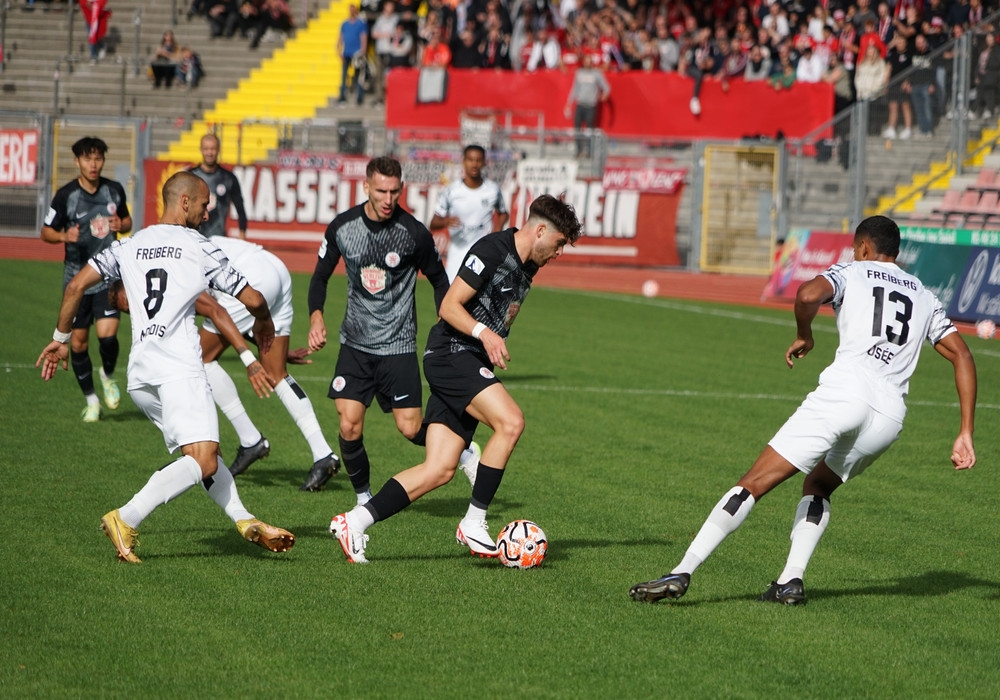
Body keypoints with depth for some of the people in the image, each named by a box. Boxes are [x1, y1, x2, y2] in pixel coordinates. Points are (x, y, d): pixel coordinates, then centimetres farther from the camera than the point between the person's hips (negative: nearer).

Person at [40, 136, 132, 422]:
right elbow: (46, 231, 1)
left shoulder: (114, 190, 0)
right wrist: (64, 235, -20)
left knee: (107, 334, -16)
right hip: (76, 277, 0)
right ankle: (91, 400, 18)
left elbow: (127, 220, 17)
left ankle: (108, 375, 16)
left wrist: (121, 225, -7)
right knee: (78, 340, 3)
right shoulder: (66, 195, -7)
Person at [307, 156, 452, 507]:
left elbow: (439, 280, 5)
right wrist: (316, 316, -8)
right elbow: (321, 276, 9)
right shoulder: (342, 227, -4)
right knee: (349, 427, -9)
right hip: (355, 343, 2)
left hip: (398, 346, -2)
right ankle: (363, 497, 13)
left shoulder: (414, 234, -11)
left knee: (411, 429, -5)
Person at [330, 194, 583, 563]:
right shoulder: (493, 250, -12)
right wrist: (485, 333, -29)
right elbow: (450, 306, -17)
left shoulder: (526, 268, 16)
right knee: (511, 421, -25)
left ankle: (355, 522, 1)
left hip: (471, 366, 9)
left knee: (439, 470, -1)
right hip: (451, 354, -9)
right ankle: (473, 523, -17)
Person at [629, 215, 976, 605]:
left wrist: (804, 336, 12)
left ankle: (682, 573, -11)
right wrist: (965, 434, 16)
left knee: (753, 484, -3)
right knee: (818, 486, 28)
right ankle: (791, 580, 8)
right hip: (890, 412, 5)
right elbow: (962, 357, 18)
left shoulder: (851, 273, 15)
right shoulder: (925, 297, 28)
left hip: (846, 387, -5)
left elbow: (808, 295, -8)